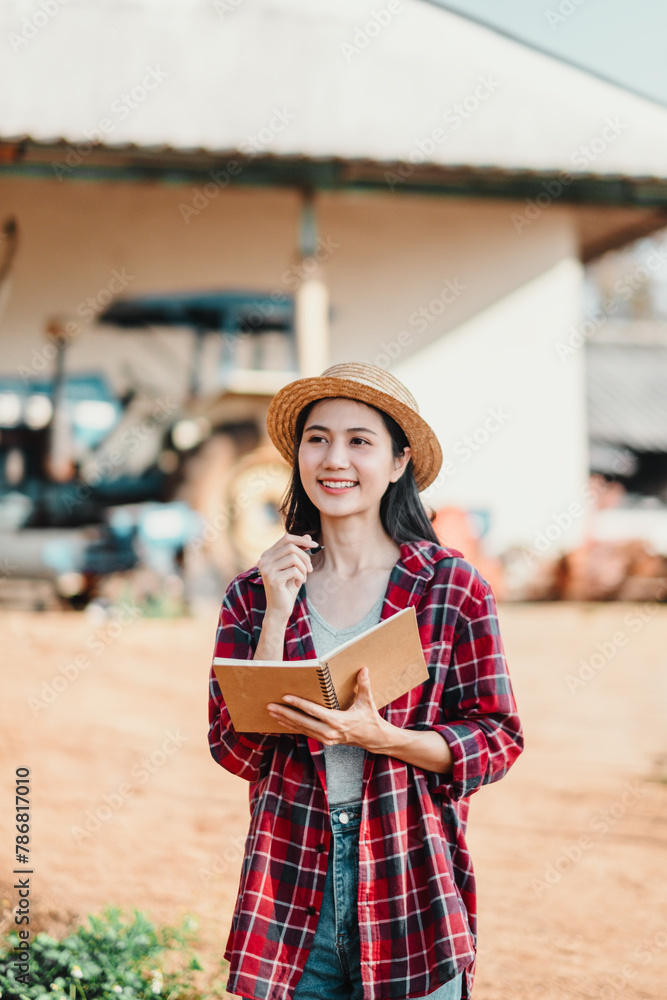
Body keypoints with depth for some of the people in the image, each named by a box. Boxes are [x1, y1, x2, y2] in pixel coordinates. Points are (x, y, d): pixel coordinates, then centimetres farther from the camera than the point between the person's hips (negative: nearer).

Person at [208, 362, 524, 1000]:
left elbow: (497, 739, -2)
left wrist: (379, 736, -18)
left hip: (411, 884, -1)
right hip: (289, 887, 1)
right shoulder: (252, 594, 5)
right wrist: (278, 613, -9)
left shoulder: (454, 588, -1)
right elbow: (235, 750, -2)